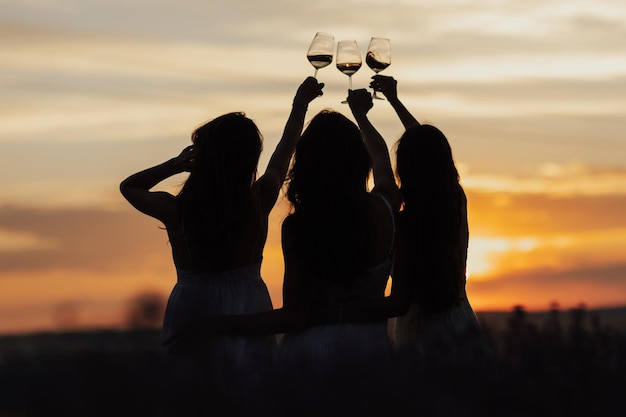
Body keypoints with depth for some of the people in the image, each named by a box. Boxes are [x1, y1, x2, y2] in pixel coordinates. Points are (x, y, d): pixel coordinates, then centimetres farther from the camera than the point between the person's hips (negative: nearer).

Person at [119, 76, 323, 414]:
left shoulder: (175, 210, -11)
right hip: (244, 317, -1)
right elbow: (285, 152, 7)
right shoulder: (258, 204, -11)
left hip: (189, 316, 1)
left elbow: (129, 186, 11)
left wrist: (175, 165, 4)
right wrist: (301, 102, 21)